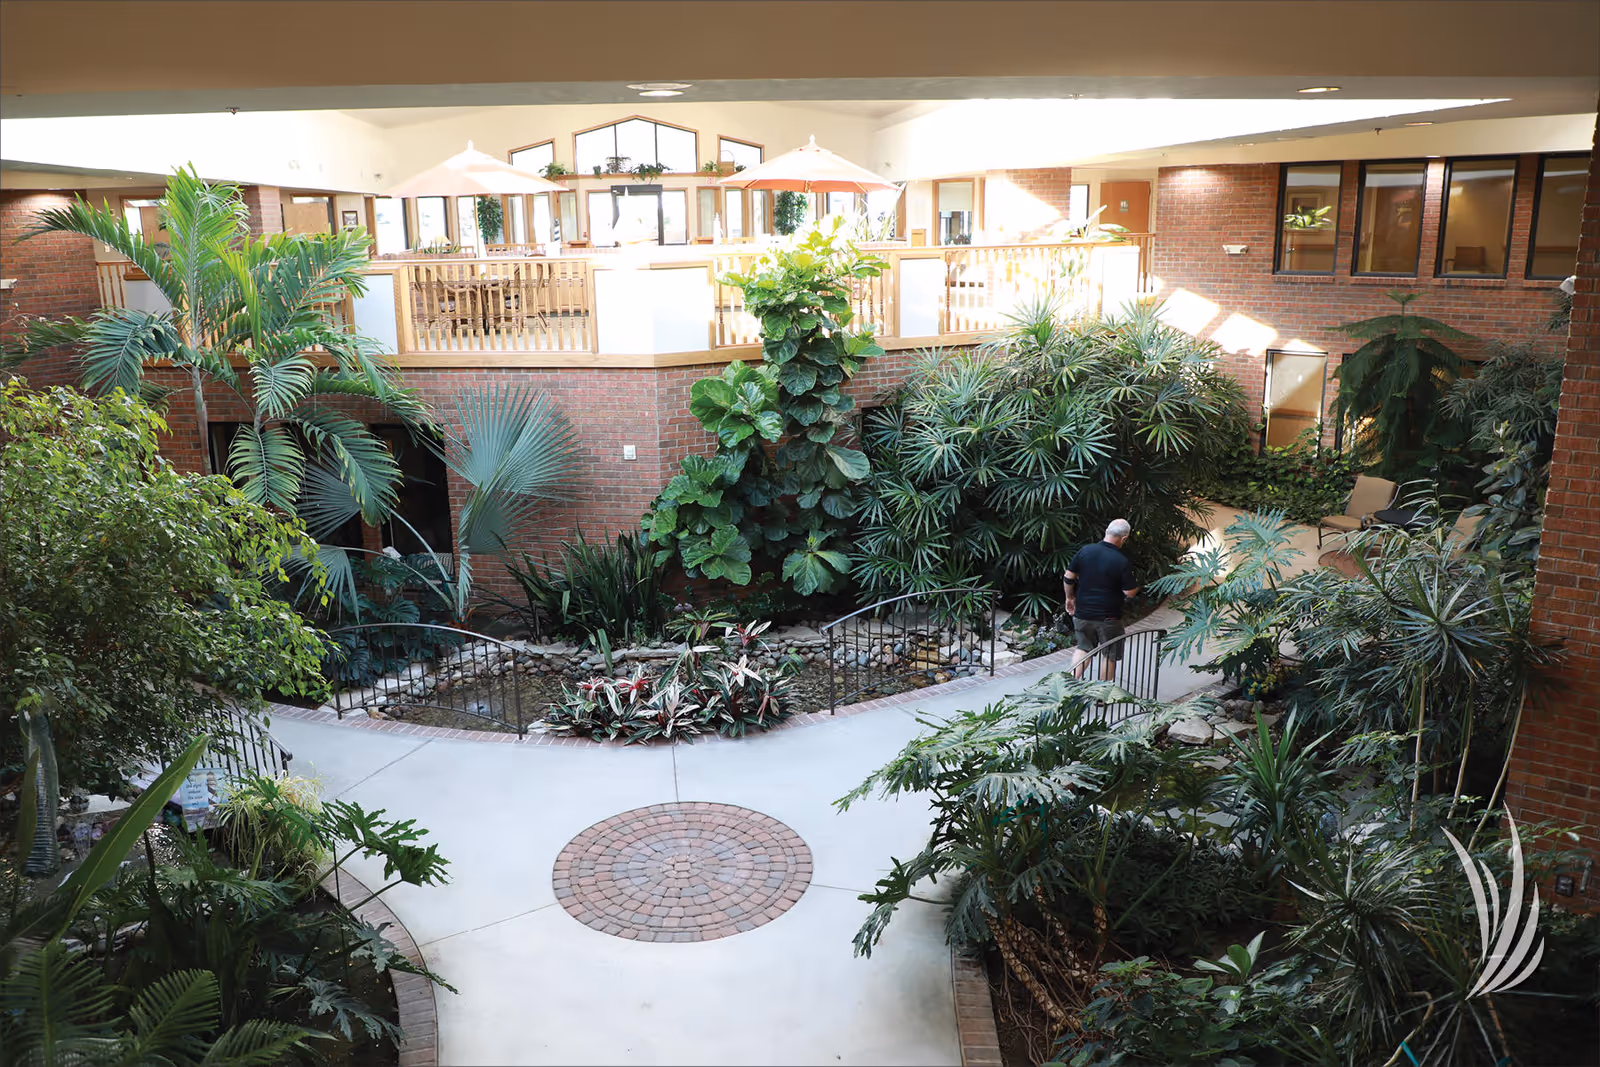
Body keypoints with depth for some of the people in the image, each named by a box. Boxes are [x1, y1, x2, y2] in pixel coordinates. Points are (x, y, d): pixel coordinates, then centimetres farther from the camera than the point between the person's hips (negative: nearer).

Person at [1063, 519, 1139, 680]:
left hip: (1082, 614, 4)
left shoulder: (1085, 550, -6)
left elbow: (1068, 578, 0)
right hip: (1108, 617, -4)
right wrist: (1137, 587, 10)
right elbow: (1129, 592, -12)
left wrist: (1070, 597, 15)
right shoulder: (1122, 562, -17)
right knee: (1109, 655, 14)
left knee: (1084, 649, 20)